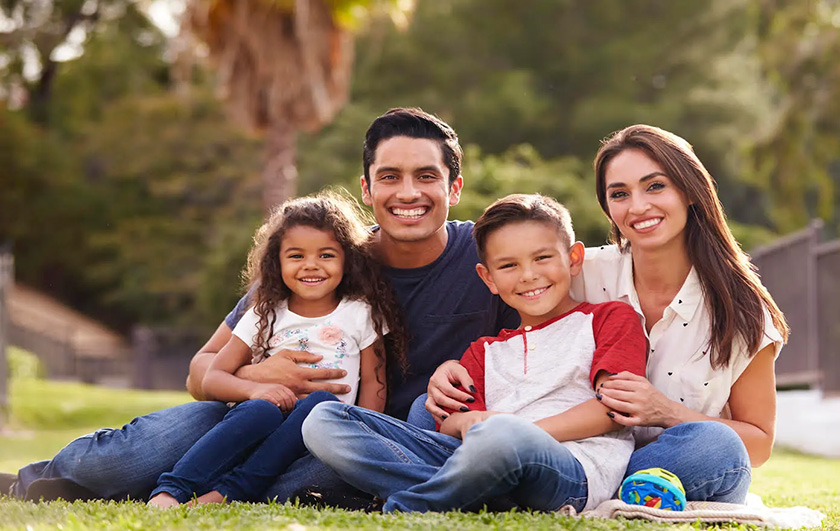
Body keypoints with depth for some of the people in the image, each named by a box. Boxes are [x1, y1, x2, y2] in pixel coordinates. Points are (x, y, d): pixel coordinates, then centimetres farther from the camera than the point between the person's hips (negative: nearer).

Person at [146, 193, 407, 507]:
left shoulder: (361, 314, 11)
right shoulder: (264, 316, 12)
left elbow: (373, 381, 9)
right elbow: (212, 378, 7)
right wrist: (254, 389, -14)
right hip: (271, 416, 0)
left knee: (322, 402, -33)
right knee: (261, 410, -35)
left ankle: (229, 492, -38)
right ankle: (170, 491, -44)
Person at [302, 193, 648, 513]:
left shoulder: (611, 318, 19)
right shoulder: (484, 352, 33)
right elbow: (451, 424, 19)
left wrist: (526, 431, -10)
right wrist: (467, 423, -7)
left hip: (574, 469, -5)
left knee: (500, 435, -44)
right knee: (324, 421, -10)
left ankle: (398, 513, -21)